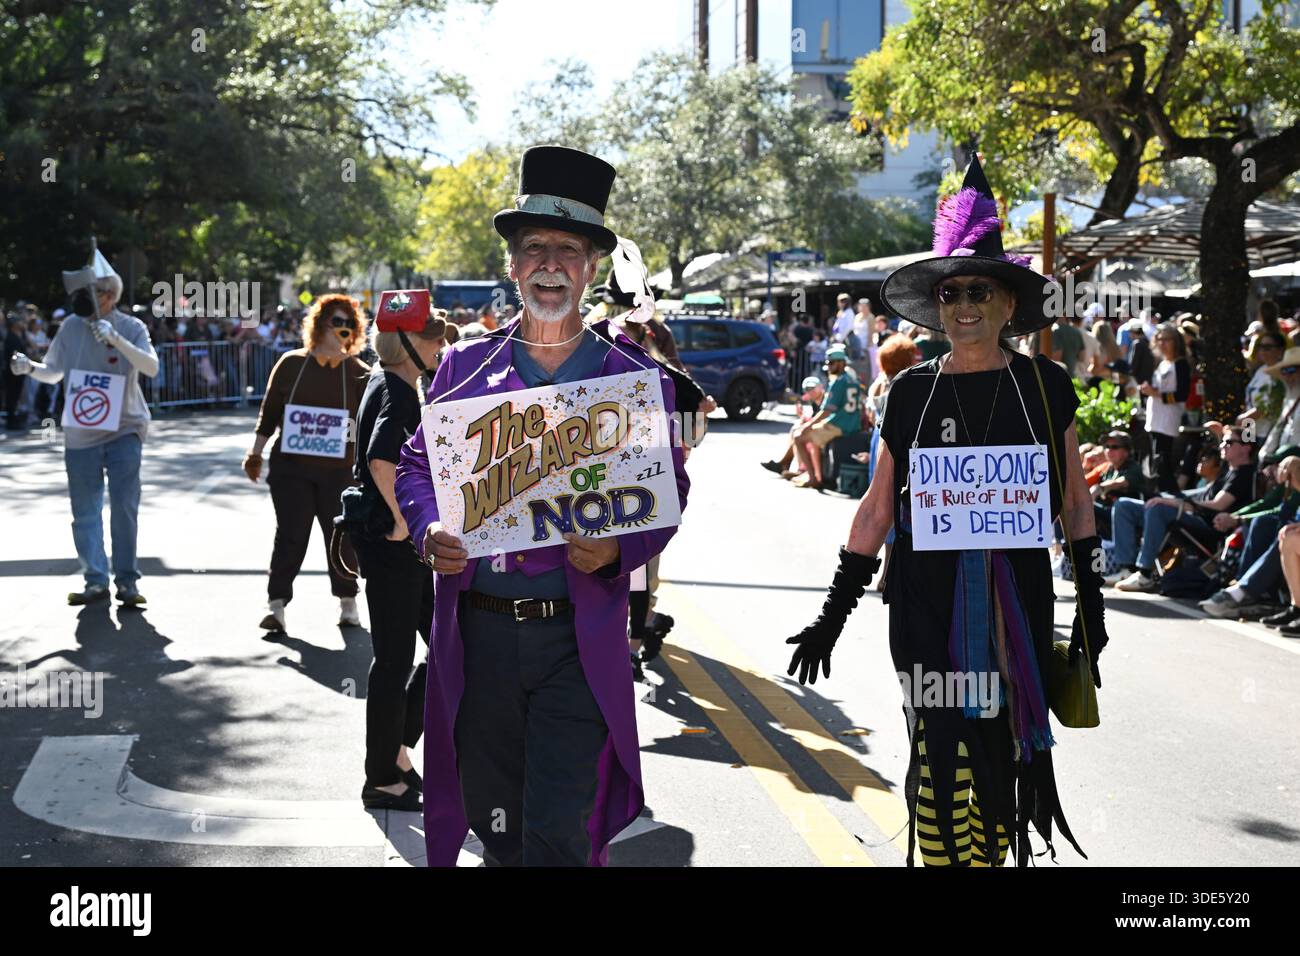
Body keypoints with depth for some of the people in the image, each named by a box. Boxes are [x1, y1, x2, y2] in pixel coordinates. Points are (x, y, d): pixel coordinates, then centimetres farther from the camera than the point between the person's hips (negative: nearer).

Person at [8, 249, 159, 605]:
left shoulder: (131, 327, -7)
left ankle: (127, 581, 5)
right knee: (85, 512, 6)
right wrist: (29, 368, -11)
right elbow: (53, 371, 9)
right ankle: (96, 581, 15)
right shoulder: (72, 326, -1)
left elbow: (151, 367, -22)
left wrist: (116, 339, -33)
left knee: (124, 506, -6)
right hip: (81, 432, 3)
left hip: (124, 429, -3)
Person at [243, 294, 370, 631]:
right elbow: (269, 412, 9)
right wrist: (255, 453, 9)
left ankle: (347, 603, 23)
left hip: (338, 472, 0)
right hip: (291, 467, 0)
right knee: (290, 536, -3)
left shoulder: (359, 373, 1)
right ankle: (276, 604, 1)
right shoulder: (291, 364, 2)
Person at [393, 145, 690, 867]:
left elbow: (666, 494, 4)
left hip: (580, 640, -2)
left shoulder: (634, 376, 2)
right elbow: (417, 467, 13)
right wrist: (431, 531, -8)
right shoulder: (467, 366, 7)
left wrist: (618, 551, -15)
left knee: (558, 834, -9)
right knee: (496, 823, 14)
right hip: (478, 633, 3)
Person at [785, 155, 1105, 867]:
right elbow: (877, 506, 8)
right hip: (927, 600, 0)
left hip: (1016, 594, 0)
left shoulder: (1045, 386, 3)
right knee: (946, 760, -7)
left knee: (1006, 749, 4)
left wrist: (1090, 602, 6)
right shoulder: (912, 391, 4)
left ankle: (990, 849, 26)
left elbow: (1074, 500, 8)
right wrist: (833, 613, 6)